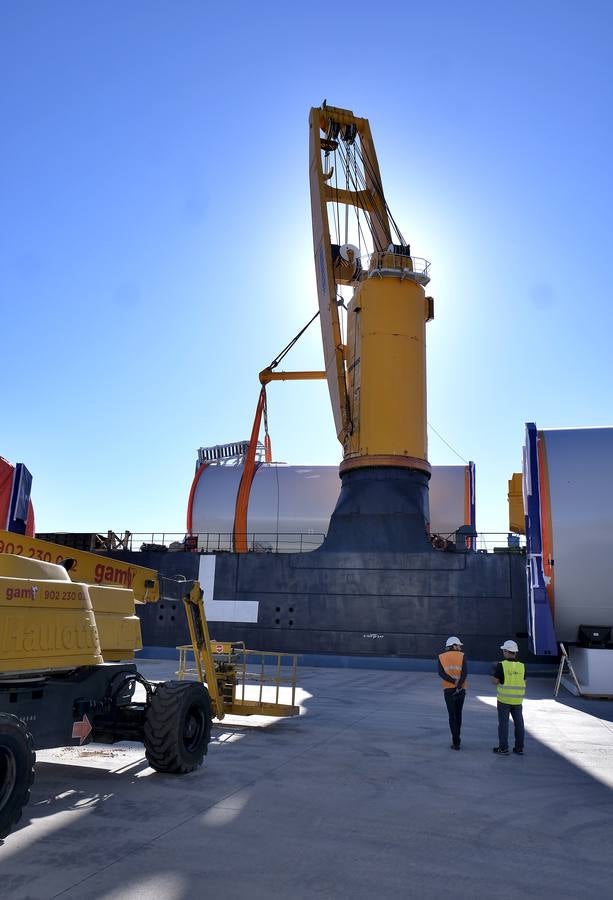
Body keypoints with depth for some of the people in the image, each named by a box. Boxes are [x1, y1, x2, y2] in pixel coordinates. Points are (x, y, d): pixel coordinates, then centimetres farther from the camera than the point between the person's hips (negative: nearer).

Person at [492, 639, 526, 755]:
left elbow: (495, 681, -10)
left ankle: (503, 748, 6)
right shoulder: (522, 666, 1)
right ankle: (519, 748, 17)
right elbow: (524, 683, 7)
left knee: (503, 723, 3)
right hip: (517, 700, 4)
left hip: (504, 699, -4)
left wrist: (494, 672, 8)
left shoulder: (501, 665, -12)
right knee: (518, 723, 11)